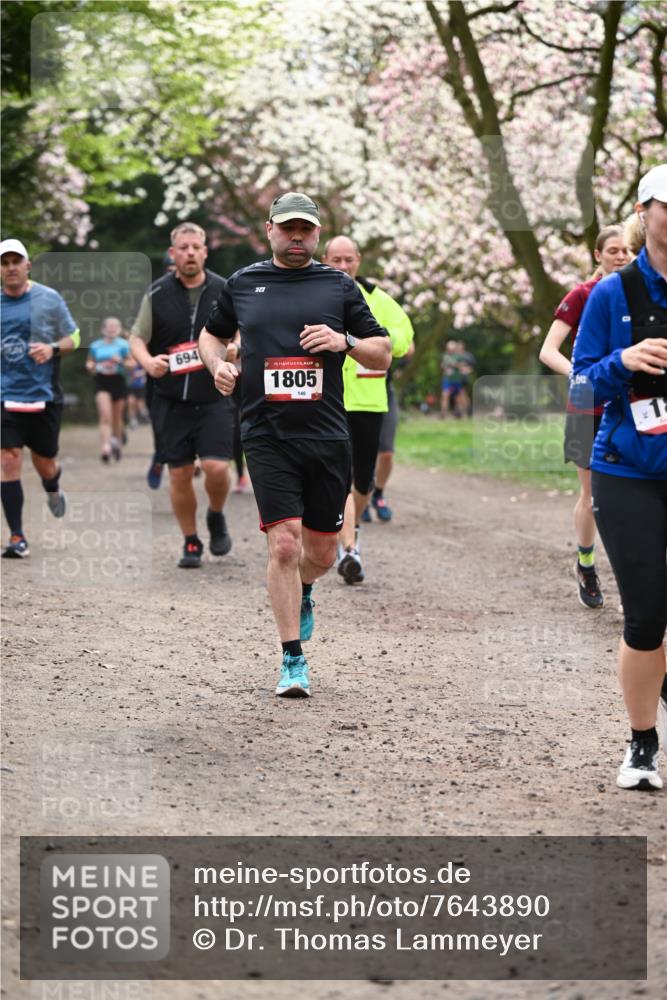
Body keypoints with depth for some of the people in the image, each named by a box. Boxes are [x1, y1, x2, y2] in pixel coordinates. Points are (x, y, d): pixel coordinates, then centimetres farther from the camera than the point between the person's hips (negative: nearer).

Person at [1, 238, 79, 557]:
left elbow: (74, 338, 4)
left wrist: (53, 348, -14)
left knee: (45, 463, 9)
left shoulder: (49, 299, -2)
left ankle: (53, 492, 48)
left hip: (44, 396, -1)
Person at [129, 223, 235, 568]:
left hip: (215, 399, -1)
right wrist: (147, 361, -15)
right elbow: (137, 338, 6)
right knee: (180, 474, 2)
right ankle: (190, 543, 18)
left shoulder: (225, 292, 3)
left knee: (216, 467, -14)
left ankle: (216, 516, 17)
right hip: (171, 401, 1)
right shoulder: (157, 294, 3)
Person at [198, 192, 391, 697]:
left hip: (328, 439, 1)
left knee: (322, 552, 8)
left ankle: (301, 594, 44)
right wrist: (218, 364, 5)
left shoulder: (339, 286, 8)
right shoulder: (242, 284, 10)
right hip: (268, 439, -1)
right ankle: (293, 660, -4)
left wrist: (346, 341, -10)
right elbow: (212, 333, 26)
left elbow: (383, 355, 10)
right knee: (284, 544, -13)